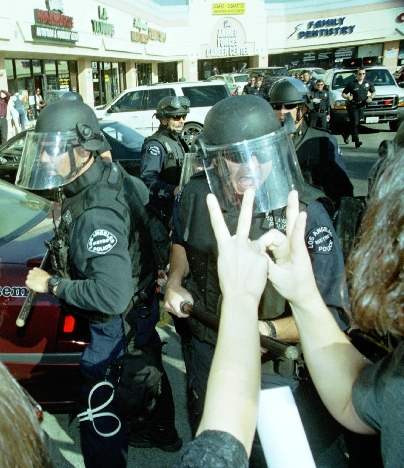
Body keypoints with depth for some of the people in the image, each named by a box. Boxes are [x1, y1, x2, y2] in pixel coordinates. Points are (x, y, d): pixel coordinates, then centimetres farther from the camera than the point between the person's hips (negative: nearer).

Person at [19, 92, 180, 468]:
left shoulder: (97, 214, -35)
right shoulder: (112, 175, -8)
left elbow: (113, 296, -39)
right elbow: (144, 194, 14)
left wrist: (52, 285, -27)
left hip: (116, 327, -10)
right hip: (140, 310, 10)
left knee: (100, 420, 5)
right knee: (149, 375, 31)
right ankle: (164, 432, 57)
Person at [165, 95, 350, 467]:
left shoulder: (306, 214, -26)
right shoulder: (196, 195, -13)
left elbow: (331, 313, -24)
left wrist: (266, 330, -36)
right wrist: (175, 282, -5)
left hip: (276, 366, -3)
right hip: (207, 352, 4)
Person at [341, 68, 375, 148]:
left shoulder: (368, 83, 2)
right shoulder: (351, 84, -9)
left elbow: (373, 91, 18)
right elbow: (343, 94, -5)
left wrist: (371, 97, -2)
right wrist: (348, 97, -26)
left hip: (361, 106, 4)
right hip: (352, 106, -4)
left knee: (353, 123, 12)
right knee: (354, 123, -10)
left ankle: (346, 134, 36)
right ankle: (356, 141, -8)